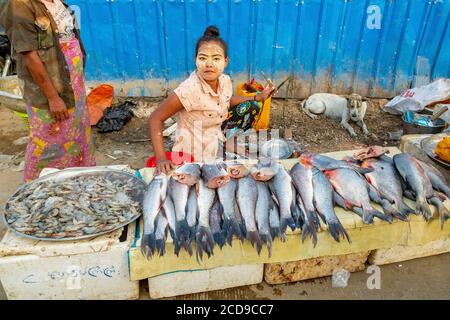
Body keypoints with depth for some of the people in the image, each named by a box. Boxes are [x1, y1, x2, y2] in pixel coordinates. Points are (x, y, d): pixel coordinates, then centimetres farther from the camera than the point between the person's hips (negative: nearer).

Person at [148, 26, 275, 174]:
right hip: (194, 154, -7)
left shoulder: (225, 81, -11)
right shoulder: (189, 90, -32)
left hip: (215, 144, 7)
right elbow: (155, 119, -25)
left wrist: (258, 97, 7)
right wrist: (161, 159, -34)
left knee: (250, 107, 6)